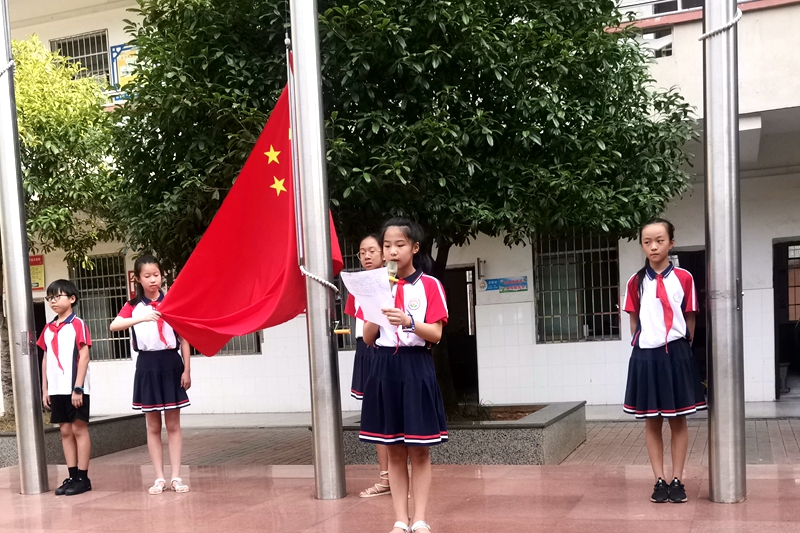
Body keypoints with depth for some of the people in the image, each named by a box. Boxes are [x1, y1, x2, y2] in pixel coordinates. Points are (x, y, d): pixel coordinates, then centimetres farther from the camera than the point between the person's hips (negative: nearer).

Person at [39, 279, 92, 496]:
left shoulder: (78, 324, -6)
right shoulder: (48, 328, 12)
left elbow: (84, 357, -11)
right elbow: (46, 359, 14)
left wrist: (78, 387, -16)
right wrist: (44, 389, 9)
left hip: (74, 388, -6)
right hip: (56, 389, 6)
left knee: (79, 429, -1)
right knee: (65, 431, 9)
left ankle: (83, 478, 4)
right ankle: (72, 477, 14)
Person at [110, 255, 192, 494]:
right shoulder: (133, 306, 4)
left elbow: (184, 338, 3)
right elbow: (113, 326, -16)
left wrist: (186, 369, -3)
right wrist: (142, 318, -30)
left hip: (171, 363, -1)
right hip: (147, 366, 1)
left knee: (173, 424, 3)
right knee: (153, 426, 6)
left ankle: (176, 476, 6)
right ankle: (159, 478, 11)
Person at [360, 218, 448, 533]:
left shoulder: (429, 285, -2)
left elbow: (436, 335, -9)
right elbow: (368, 338, 5)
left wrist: (409, 322, -24)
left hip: (416, 367, -3)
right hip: (384, 368, 3)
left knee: (419, 451, 2)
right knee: (395, 451, 7)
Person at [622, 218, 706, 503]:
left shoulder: (683, 278, -2)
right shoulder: (636, 282, 3)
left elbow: (690, 320, 3)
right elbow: (634, 321, 8)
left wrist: (677, 346, 3)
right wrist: (644, 344, 2)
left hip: (676, 355, -1)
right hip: (646, 356, 1)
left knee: (678, 420, 6)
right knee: (652, 422, 7)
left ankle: (677, 480, 15)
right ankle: (659, 481, 15)